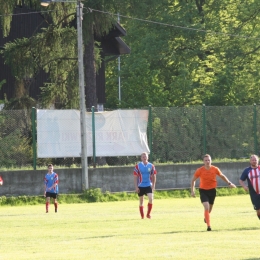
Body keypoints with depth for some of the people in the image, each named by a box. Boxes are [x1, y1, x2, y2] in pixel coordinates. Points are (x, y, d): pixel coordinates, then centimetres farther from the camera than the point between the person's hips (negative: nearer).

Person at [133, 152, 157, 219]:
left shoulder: (151, 166, 3)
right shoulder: (138, 166, -2)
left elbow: (154, 176, 10)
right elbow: (135, 177, -1)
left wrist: (153, 185, 4)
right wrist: (136, 187, -6)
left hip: (148, 186, 0)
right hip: (140, 186, 0)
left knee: (151, 199, -17)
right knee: (141, 201, 5)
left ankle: (148, 214, -5)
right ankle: (142, 216, 15)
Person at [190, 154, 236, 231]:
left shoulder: (215, 169, -7)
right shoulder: (200, 170, -12)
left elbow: (222, 176, 11)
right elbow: (193, 180, 0)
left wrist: (229, 183, 7)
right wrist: (192, 191, -5)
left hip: (212, 190, 3)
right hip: (203, 191, -3)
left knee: (210, 208, 15)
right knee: (206, 207, -19)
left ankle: (206, 217, 50)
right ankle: (208, 225, -17)